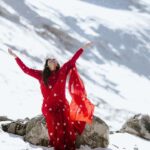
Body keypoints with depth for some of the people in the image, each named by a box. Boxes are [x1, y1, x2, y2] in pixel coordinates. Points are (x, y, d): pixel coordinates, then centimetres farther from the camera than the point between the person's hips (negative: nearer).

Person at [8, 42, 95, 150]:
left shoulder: (62, 72, 9)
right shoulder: (41, 75, 10)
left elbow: (72, 61, 8)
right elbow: (25, 69, 13)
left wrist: (83, 48, 6)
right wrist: (15, 56, 13)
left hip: (62, 106, 0)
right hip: (49, 108, 0)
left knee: (66, 130, -10)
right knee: (56, 131, -8)